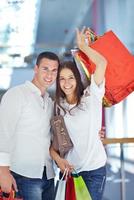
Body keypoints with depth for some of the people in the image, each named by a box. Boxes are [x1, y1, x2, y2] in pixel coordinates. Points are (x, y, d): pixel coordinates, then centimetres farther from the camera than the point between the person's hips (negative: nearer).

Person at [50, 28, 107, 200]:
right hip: (68, 168, 3)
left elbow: (102, 63, -15)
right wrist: (57, 158, -11)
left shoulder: (91, 97, -4)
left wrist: (82, 46, -2)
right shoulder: (57, 105, 7)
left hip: (94, 169, -3)